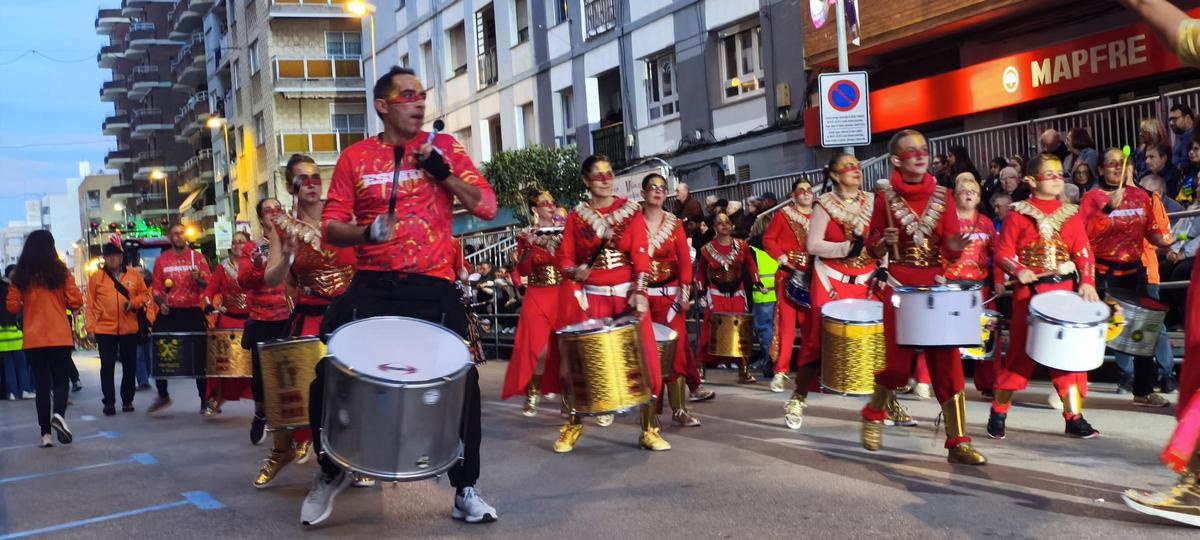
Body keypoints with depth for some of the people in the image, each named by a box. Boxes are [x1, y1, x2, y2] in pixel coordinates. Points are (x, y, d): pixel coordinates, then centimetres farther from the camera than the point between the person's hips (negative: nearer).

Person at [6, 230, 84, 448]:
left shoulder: (20, 275, 1)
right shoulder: (60, 271, -3)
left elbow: (12, 306, 2)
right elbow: (76, 302, -4)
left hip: (33, 339, 2)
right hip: (60, 337, -2)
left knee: (42, 384, 9)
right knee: (61, 380, 7)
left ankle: (45, 433, 7)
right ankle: (58, 414, -21)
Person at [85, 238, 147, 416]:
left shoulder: (134, 274, 4)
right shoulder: (96, 277, 1)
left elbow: (144, 294, 12)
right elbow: (90, 304, 1)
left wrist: (134, 302, -10)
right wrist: (90, 328, -3)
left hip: (129, 329, 2)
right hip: (105, 330, -2)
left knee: (130, 366, 9)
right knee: (107, 366, 1)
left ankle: (127, 400, 20)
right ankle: (109, 402, 6)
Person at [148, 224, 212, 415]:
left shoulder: (197, 257, 4)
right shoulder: (162, 260, 5)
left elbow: (208, 284, 1)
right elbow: (156, 287, 5)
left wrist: (198, 279, -20)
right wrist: (160, 302, -14)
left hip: (193, 313, -1)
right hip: (169, 313, 1)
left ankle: (205, 399, 13)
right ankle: (163, 396, 19)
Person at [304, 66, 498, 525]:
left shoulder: (444, 147, 5)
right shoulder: (355, 158, 5)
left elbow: (487, 208, -2)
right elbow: (330, 229, 3)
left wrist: (443, 173, -14)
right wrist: (365, 232, -17)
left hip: (433, 287, 0)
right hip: (371, 285, 0)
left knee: (461, 379, -2)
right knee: (325, 373, -7)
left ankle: (466, 491, 16)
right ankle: (330, 472, 20)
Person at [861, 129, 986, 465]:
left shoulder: (942, 196, 5)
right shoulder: (885, 198, 0)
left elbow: (949, 252, 3)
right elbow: (874, 250, 4)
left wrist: (953, 246, -19)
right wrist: (885, 241, -17)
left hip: (936, 286, 2)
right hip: (900, 286, -2)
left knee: (947, 362, -2)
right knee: (898, 359, -2)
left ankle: (958, 442, 2)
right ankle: (874, 414, 27)